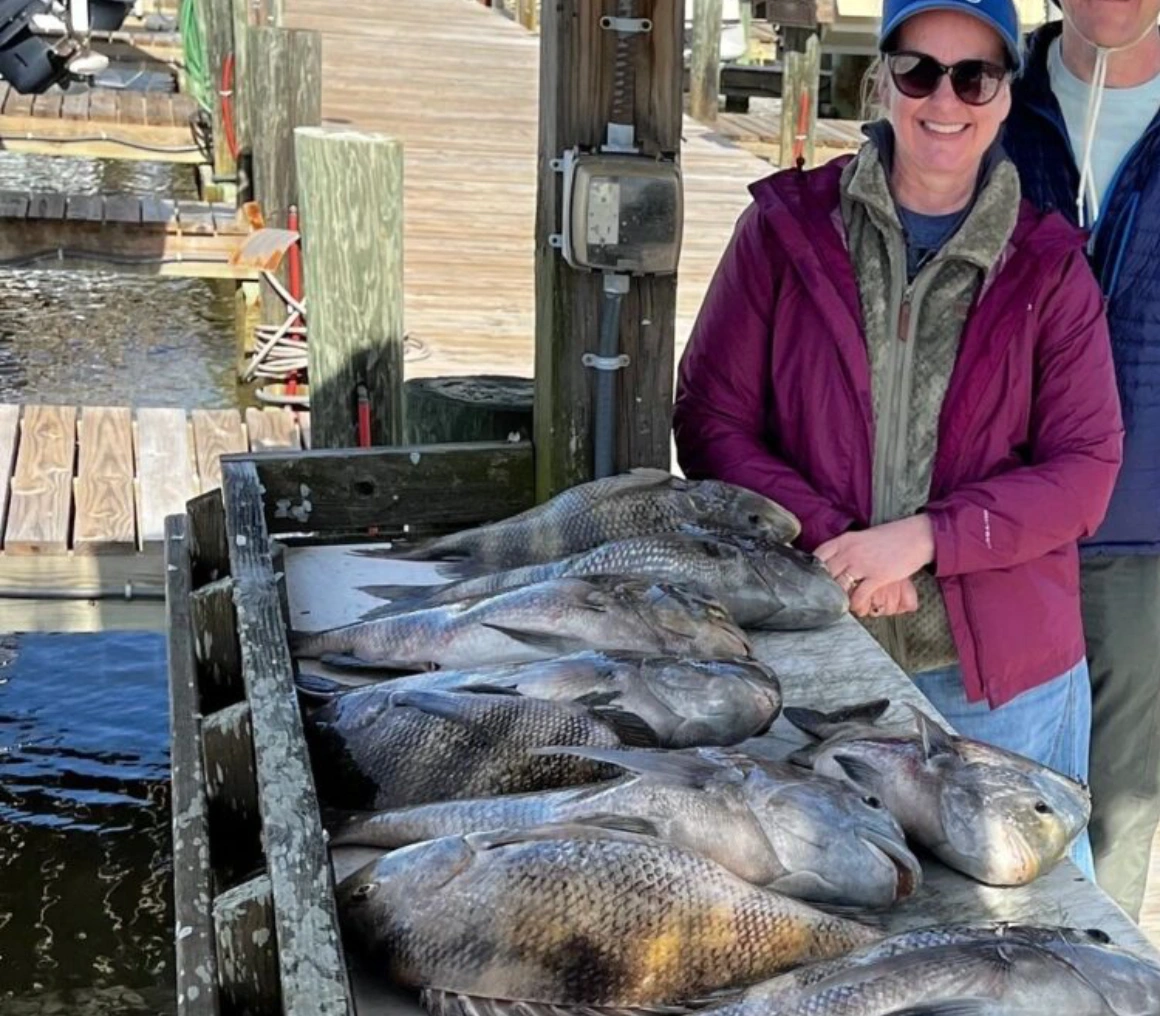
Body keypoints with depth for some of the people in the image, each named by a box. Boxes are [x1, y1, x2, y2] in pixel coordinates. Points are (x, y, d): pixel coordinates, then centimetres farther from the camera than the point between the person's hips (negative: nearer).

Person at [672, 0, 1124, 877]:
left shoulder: (1049, 268, 1)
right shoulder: (788, 227, -1)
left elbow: (1085, 468, -3)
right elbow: (709, 418, -2)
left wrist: (925, 537, -18)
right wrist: (829, 541, -16)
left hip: (1004, 678, 1)